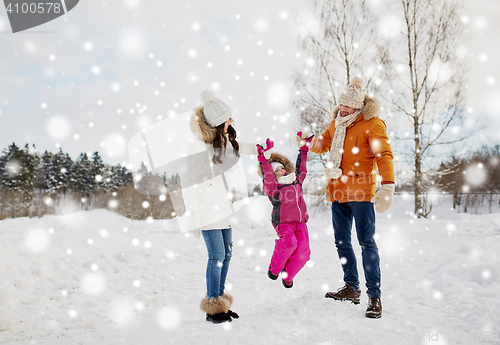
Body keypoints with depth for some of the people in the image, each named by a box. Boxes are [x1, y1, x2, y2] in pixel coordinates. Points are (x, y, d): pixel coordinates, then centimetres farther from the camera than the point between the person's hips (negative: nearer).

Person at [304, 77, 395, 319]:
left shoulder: (372, 123, -7)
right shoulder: (337, 122, 15)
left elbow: (384, 155, -15)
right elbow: (324, 144, 29)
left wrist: (387, 186, -28)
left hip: (360, 191, -7)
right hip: (338, 191, 7)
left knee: (366, 242, -10)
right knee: (342, 242, 11)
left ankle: (374, 296, -6)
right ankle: (351, 288, 23)